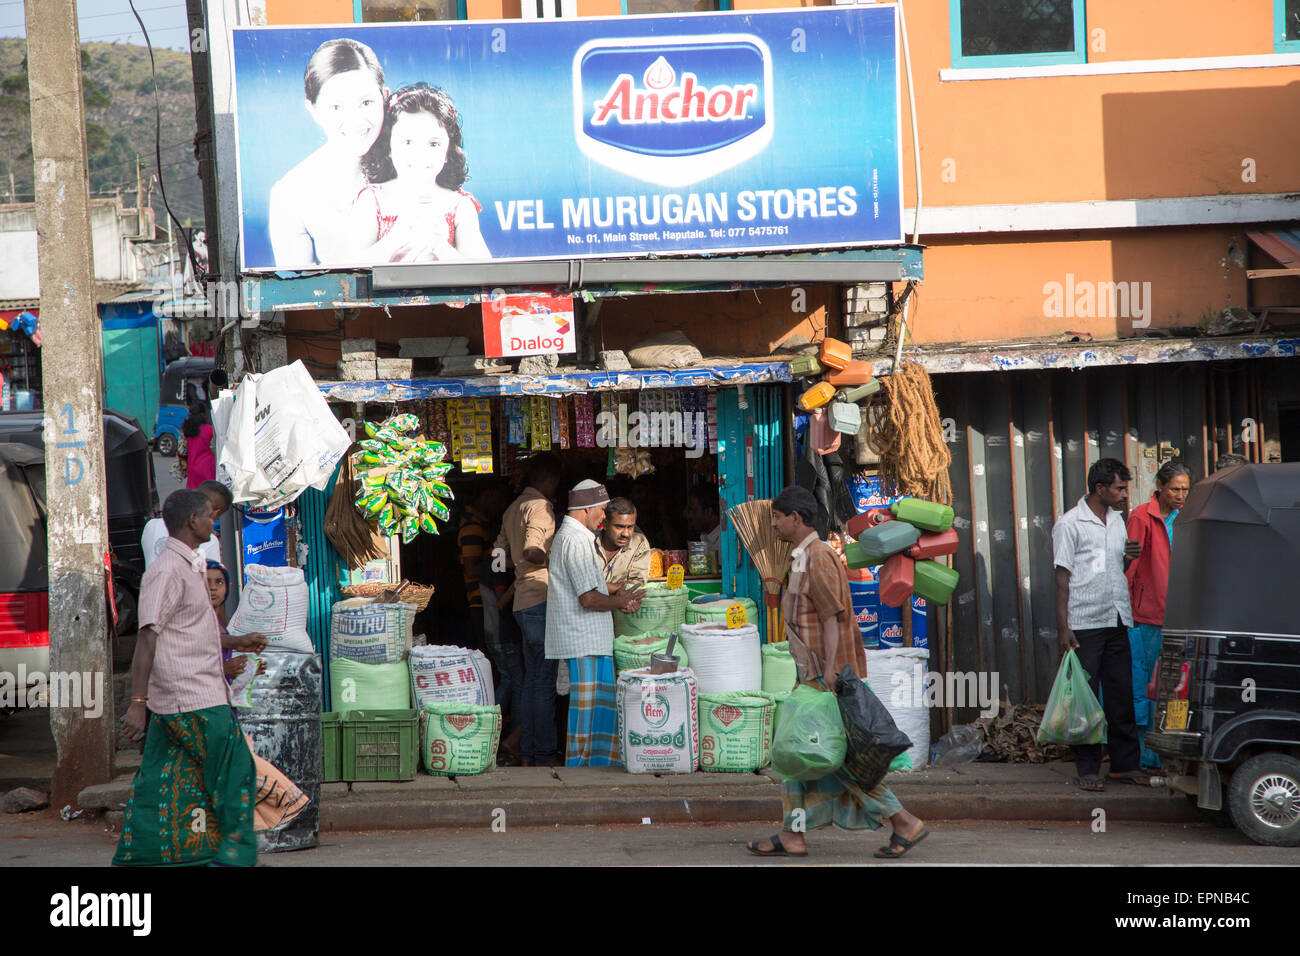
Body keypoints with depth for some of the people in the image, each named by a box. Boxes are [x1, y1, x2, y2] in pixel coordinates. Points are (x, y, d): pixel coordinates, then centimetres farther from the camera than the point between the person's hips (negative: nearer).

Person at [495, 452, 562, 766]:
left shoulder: (514, 508, 17)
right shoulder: (540, 507, -12)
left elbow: (501, 553, 21)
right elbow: (532, 551, -24)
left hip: (522, 601, 10)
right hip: (541, 599, -10)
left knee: (533, 677, 13)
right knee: (545, 679, -7)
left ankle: (529, 752, 16)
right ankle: (545, 753, -5)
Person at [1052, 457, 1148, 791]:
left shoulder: (1117, 520, 14)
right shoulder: (1070, 523, -7)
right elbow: (1063, 577, -8)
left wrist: (1129, 557, 1)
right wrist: (1063, 627, -13)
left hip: (1116, 621, 6)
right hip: (1085, 623, -6)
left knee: (1122, 695, 7)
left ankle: (1125, 764, 13)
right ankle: (1087, 769, 3)